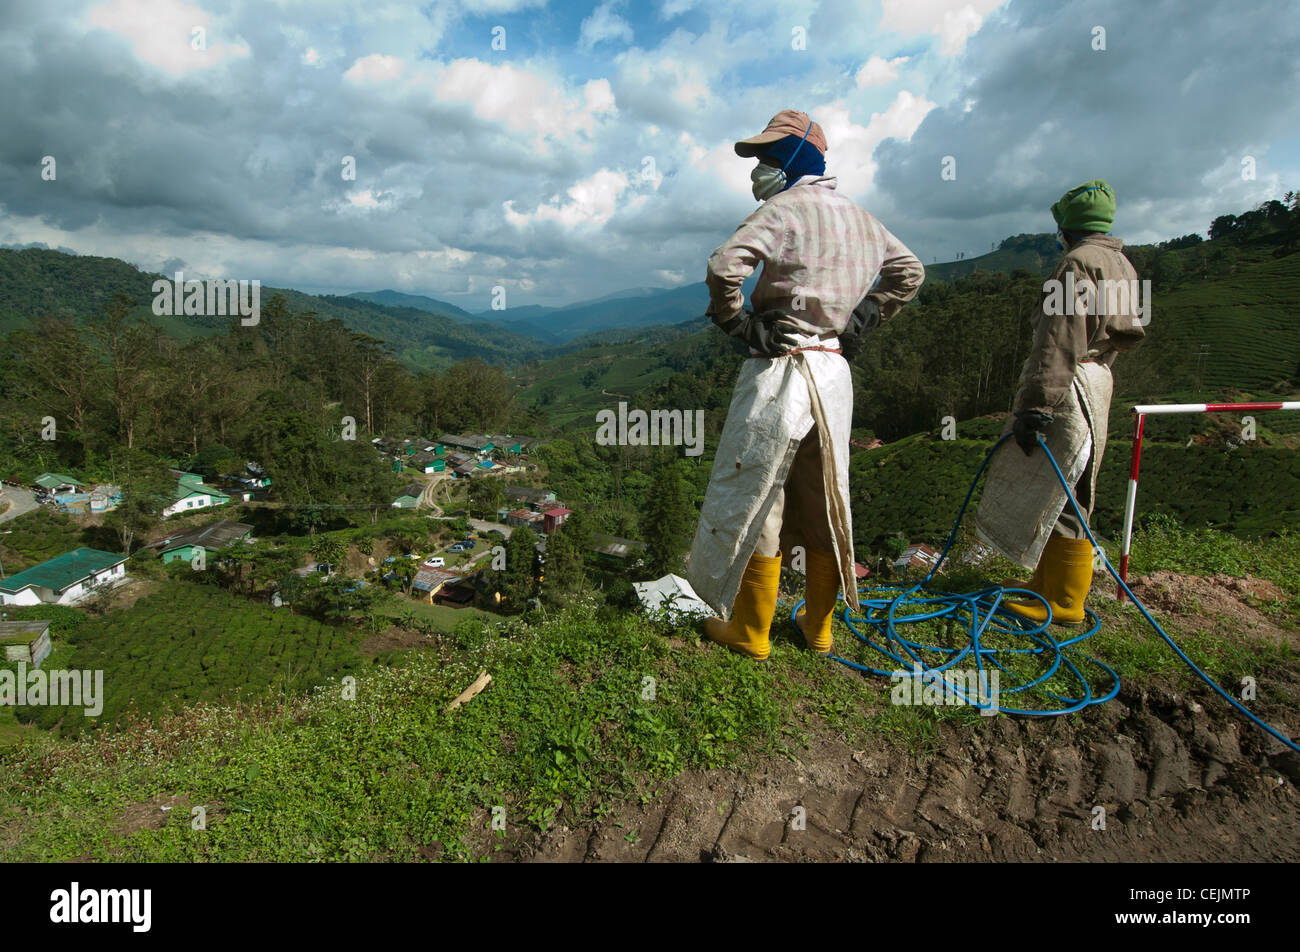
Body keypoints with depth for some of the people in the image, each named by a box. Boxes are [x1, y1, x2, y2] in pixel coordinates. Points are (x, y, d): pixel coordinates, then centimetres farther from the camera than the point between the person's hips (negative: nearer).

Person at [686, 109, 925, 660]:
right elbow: (909, 273, 26)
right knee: (825, 502, 15)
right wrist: (862, 318, 18)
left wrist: (736, 323, -11)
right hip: (835, 371, 8)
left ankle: (748, 633, 15)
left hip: (780, 371, -7)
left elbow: (724, 267, -26)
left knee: (753, 501, 4)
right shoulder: (860, 219, 14)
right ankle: (818, 627, 27)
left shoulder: (784, 210, -10)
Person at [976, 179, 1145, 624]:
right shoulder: (1120, 265, 19)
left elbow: (1059, 343, -22)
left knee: (1058, 493, -5)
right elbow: (1130, 332, 23)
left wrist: (1035, 405, -24)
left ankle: (1064, 602, 2)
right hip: (1095, 380, 10)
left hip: (1071, 389, -10)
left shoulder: (1078, 263, -12)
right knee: (1058, 491, 16)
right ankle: (1048, 580, 26)